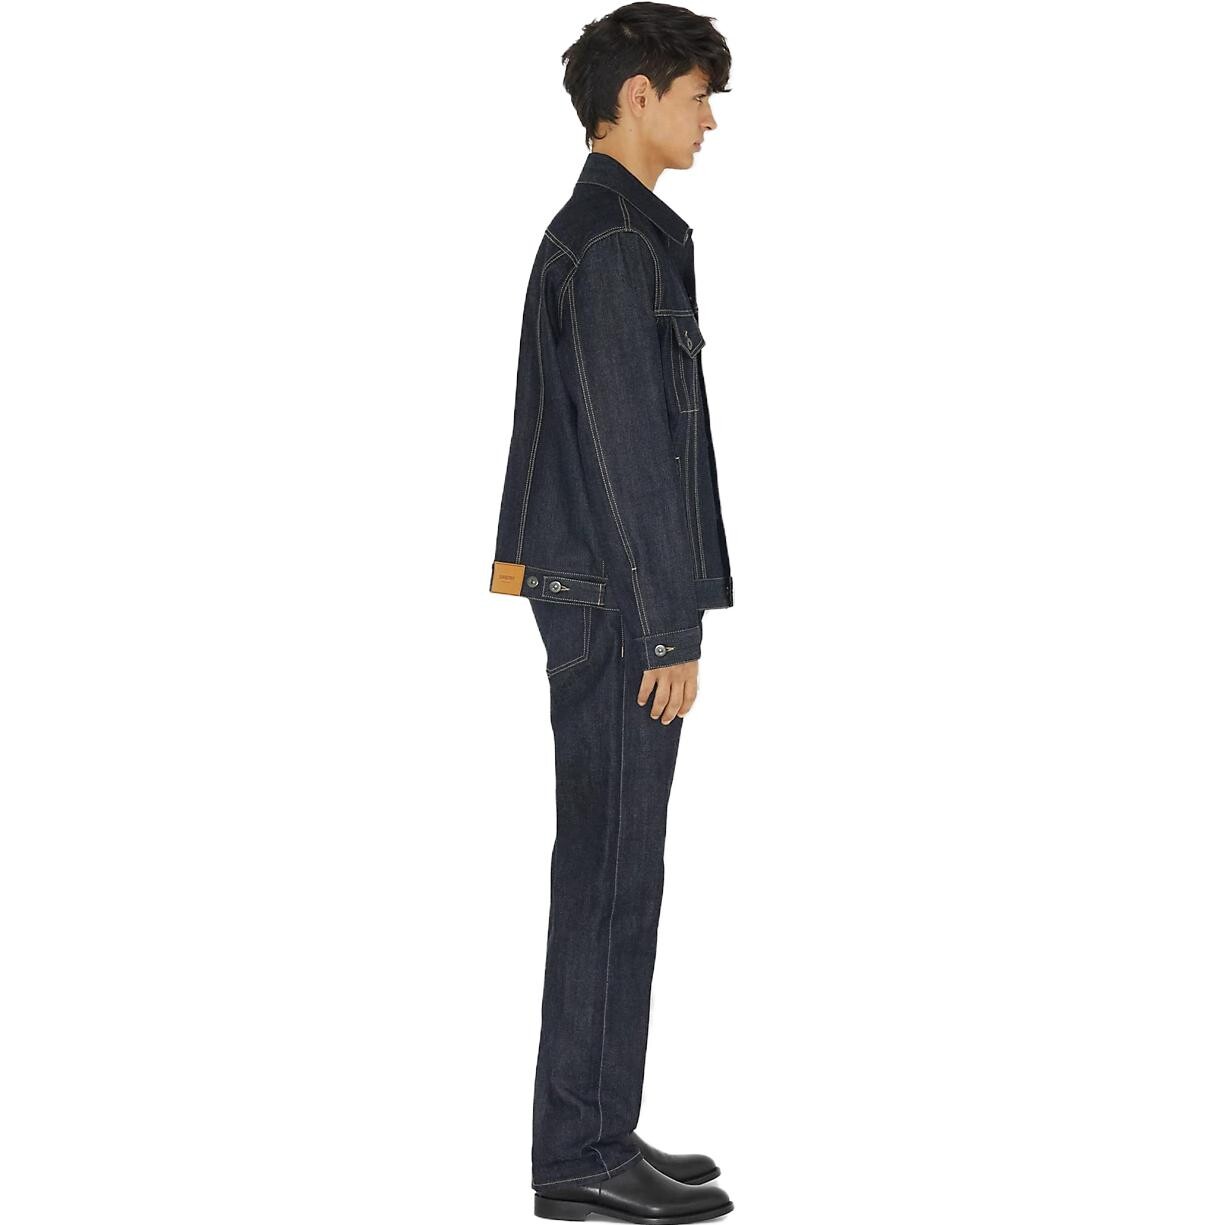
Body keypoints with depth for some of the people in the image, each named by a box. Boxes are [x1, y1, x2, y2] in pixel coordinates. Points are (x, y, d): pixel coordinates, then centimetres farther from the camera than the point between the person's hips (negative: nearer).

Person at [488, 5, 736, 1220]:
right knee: (613, 873, -5)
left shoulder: (598, 236, 18)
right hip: (617, 605, -10)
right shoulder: (614, 244, -14)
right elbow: (629, 450, -19)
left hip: (598, 598, 10)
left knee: (612, 870, 13)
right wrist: (668, 629, -18)